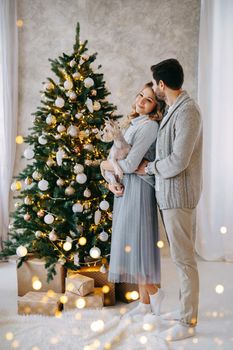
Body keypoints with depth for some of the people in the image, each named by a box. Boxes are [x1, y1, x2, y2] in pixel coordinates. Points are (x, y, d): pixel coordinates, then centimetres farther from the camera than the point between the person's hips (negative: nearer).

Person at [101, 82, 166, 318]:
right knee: (131, 244, 10)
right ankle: (145, 302, 19)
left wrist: (105, 165, -3)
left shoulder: (149, 126, -14)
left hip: (139, 189, -9)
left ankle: (154, 292, 14)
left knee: (135, 243, -5)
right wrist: (112, 183, -3)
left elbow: (130, 164, -21)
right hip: (125, 189, 9)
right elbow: (116, 158, 14)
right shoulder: (134, 124, 14)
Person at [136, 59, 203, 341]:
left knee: (183, 257, -3)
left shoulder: (187, 111, -18)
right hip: (170, 193, 10)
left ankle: (188, 323, 7)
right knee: (181, 255, 17)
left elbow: (178, 161, -22)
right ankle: (186, 309, 30)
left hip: (179, 194, -10)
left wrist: (149, 168, -8)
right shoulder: (174, 109, 13)